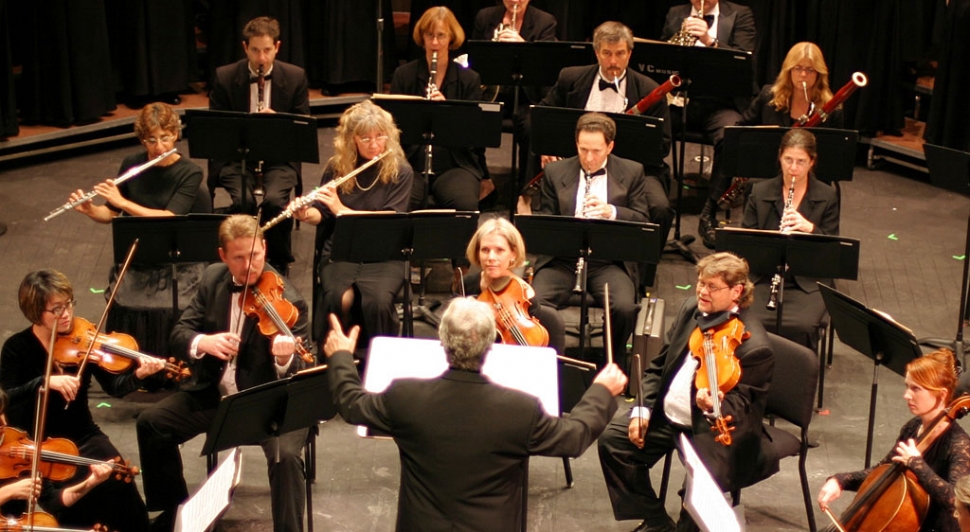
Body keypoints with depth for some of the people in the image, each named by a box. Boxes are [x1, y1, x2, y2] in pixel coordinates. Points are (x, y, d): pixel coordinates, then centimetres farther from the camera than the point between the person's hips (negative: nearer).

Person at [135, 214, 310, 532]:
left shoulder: (287, 301, -17)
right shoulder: (213, 279, 0)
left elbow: (298, 375, -20)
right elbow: (179, 333, -1)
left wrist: (285, 360, -45)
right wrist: (202, 342, -24)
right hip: (214, 393, 6)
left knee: (285, 455, -30)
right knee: (150, 422, -4)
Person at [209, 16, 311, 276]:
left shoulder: (295, 77, 0)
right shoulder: (224, 76, 0)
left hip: (279, 156, 0)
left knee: (275, 199, -29)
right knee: (243, 201, -30)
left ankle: (278, 261, -5)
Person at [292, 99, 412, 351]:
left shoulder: (400, 171, -4)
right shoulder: (337, 167, 3)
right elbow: (322, 214, 11)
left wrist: (341, 209, -21)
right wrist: (306, 214, -13)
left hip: (382, 256, -1)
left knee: (378, 302, -32)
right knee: (338, 299, -30)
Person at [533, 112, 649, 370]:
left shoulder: (632, 172, 9)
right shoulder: (555, 171, 11)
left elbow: (642, 221, 5)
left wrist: (612, 212, -15)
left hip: (610, 259, -1)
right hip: (562, 257, 1)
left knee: (624, 308, -29)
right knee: (536, 303, -28)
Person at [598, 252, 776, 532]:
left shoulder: (753, 346, -23)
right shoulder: (691, 309, 0)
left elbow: (740, 409, -21)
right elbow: (659, 364, 9)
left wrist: (714, 406, -43)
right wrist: (643, 407, -2)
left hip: (713, 432, -7)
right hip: (667, 416, 7)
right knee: (613, 438, -2)